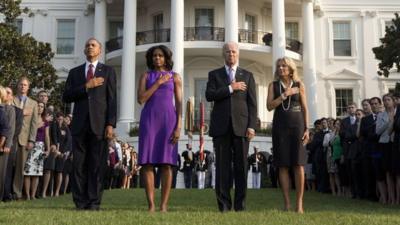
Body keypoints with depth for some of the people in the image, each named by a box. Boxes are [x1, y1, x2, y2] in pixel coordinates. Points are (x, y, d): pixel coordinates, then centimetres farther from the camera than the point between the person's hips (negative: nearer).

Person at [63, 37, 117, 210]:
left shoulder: (108, 71, 10)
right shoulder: (75, 72, 17)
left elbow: (112, 100, 2)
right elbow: (66, 97, 6)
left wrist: (110, 124, -8)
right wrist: (86, 87, -7)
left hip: (99, 123, -2)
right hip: (79, 124, 2)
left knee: (97, 166, -3)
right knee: (79, 165, 0)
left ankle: (94, 204, 0)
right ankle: (80, 204, 4)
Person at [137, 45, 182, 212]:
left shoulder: (175, 77, 9)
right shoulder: (145, 76, 11)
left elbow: (179, 104, 3)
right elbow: (141, 99, -3)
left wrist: (178, 127, -8)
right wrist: (158, 82, -7)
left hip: (168, 120, -1)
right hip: (149, 120, 1)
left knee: (166, 164, -6)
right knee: (147, 163, -6)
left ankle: (163, 206, -2)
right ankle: (151, 205, 0)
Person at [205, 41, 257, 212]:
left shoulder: (247, 75, 14)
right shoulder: (214, 74, 14)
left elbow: (252, 103, 7)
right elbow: (209, 95, -3)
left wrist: (252, 126, -4)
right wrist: (230, 88, -9)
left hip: (241, 125, 0)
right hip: (221, 126, 0)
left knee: (241, 166, 0)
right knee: (222, 166, -1)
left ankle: (240, 206, 5)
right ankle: (224, 205, 3)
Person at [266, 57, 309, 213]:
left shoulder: (299, 85, 8)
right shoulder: (273, 85, 9)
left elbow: (304, 108, 6)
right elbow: (269, 106, -2)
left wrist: (306, 129, -2)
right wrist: (285, 94, -11)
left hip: (297, 125, -1)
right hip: (280, 126, 1)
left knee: (298, 164, -5)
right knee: (283, 165, 0)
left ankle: (299, 203, -2)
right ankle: (287, 203, 5)